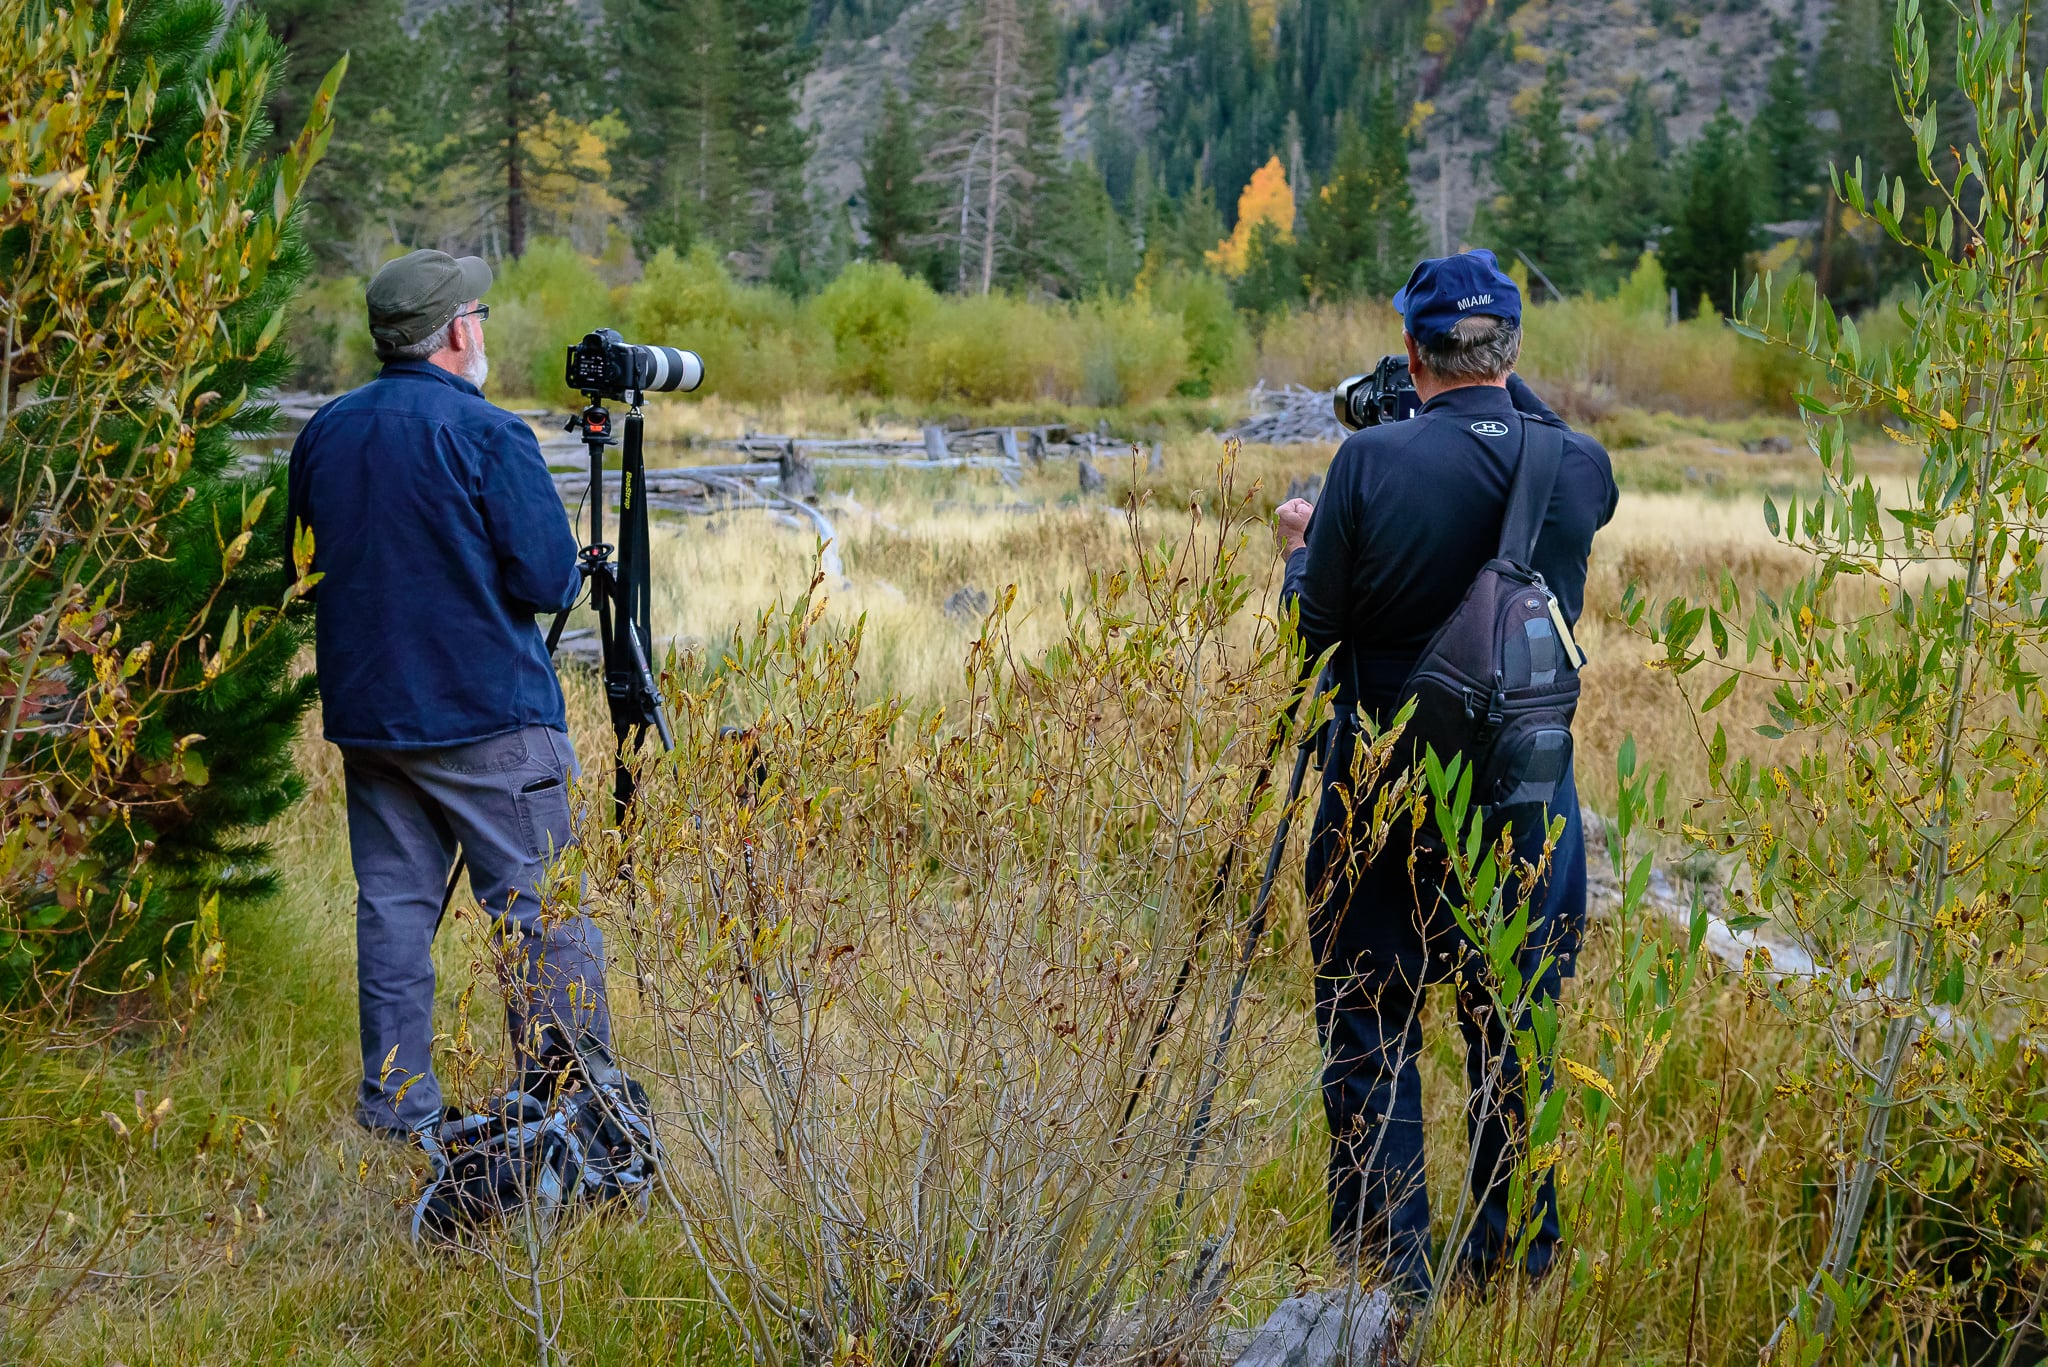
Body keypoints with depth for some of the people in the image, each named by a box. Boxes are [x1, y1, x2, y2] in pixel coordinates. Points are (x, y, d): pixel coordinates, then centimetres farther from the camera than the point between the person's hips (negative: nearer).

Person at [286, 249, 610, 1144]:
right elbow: (549, 580, -14)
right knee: (540, 909, 0)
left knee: (393, 904, 12)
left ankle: (396, 1111, 15)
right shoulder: (487, 434, -12)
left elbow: (304, 567, 16)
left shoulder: (324, 433, 7)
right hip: (485, 717, -6)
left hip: (366, 715, 6)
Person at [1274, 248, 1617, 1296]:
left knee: (1369, 1032, 9)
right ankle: (1515, 1265, 19)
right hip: (1528, 796, 3)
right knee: (1515, 1030, 13)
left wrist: (1300, 549, 13)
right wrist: (1513, 399, 23)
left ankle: (1391, 1269, 11)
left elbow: (1316, 628, -6)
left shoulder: (1371, 463, -14)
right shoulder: (1580, 465, -5)